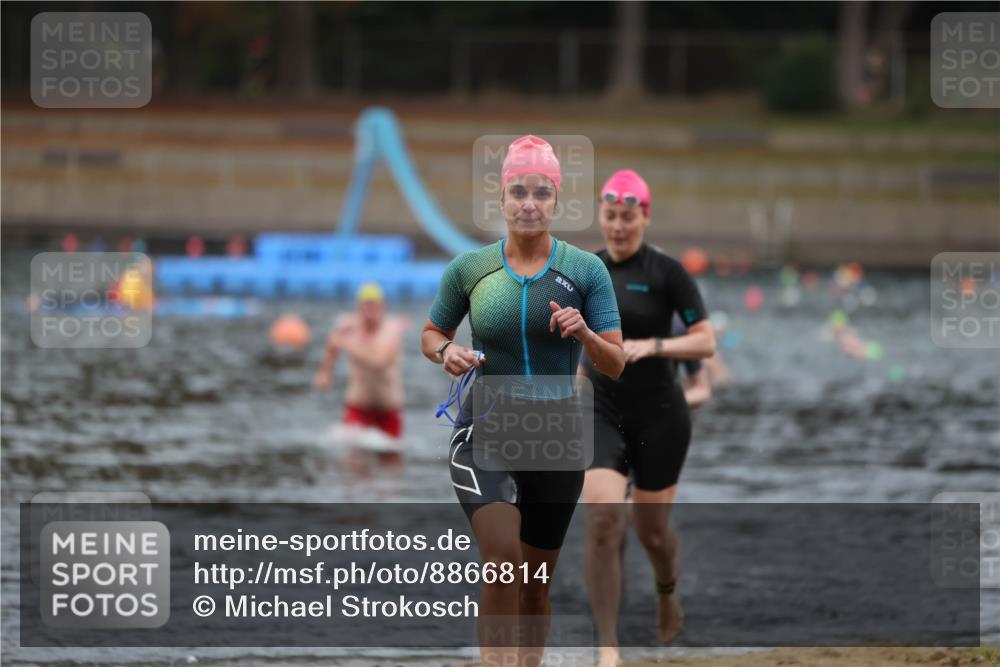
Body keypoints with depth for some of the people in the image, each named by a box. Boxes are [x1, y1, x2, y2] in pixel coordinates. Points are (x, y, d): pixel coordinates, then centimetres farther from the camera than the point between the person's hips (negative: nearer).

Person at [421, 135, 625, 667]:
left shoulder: (586, 270, 0)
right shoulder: (469, 269, 2)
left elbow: (615, 365, 0)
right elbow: (431, 334, 16)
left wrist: (585, 334, -21)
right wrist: (447, 352, -7)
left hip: (557, 437, 2)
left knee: (536, 582, 11)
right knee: (503, 563, -22)